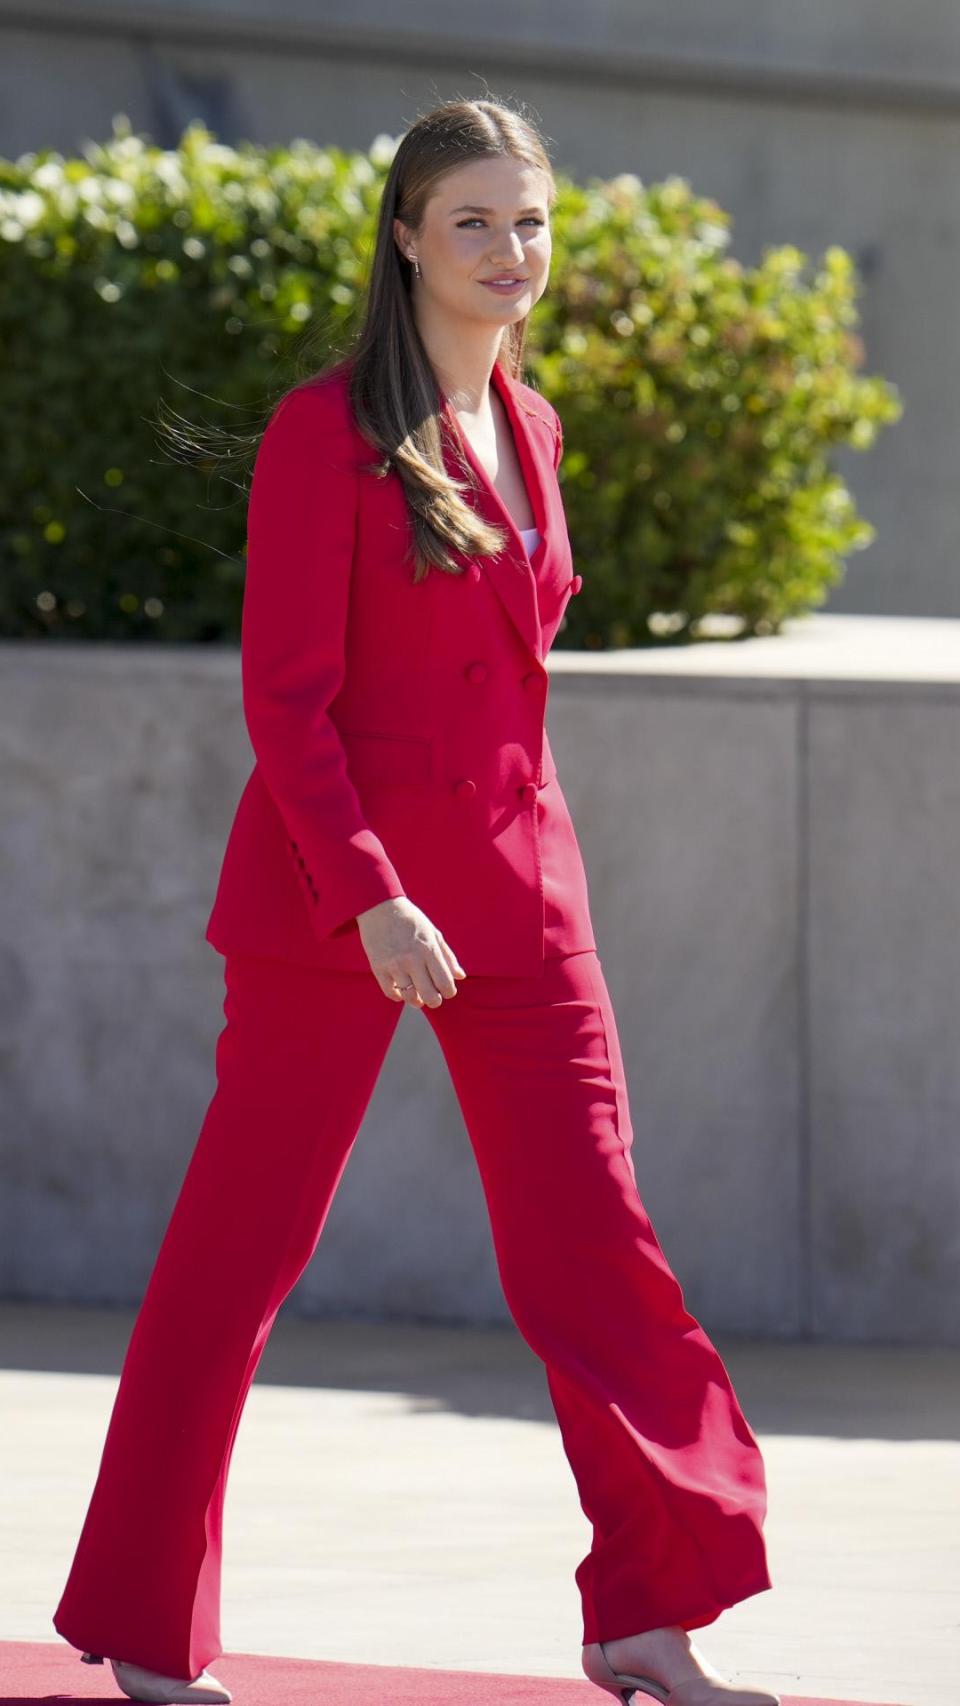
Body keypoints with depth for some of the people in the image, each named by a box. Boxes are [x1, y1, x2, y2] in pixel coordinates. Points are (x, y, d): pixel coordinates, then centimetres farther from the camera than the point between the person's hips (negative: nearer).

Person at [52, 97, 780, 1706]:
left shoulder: (530, 428, 11)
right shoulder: (326, 429, -9)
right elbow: (285, 694, -13)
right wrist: (369, 900, -22)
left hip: (516, 880, 6)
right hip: (336, 884, -6)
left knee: (592, 1237, -2)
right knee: (241, 1242, 2)